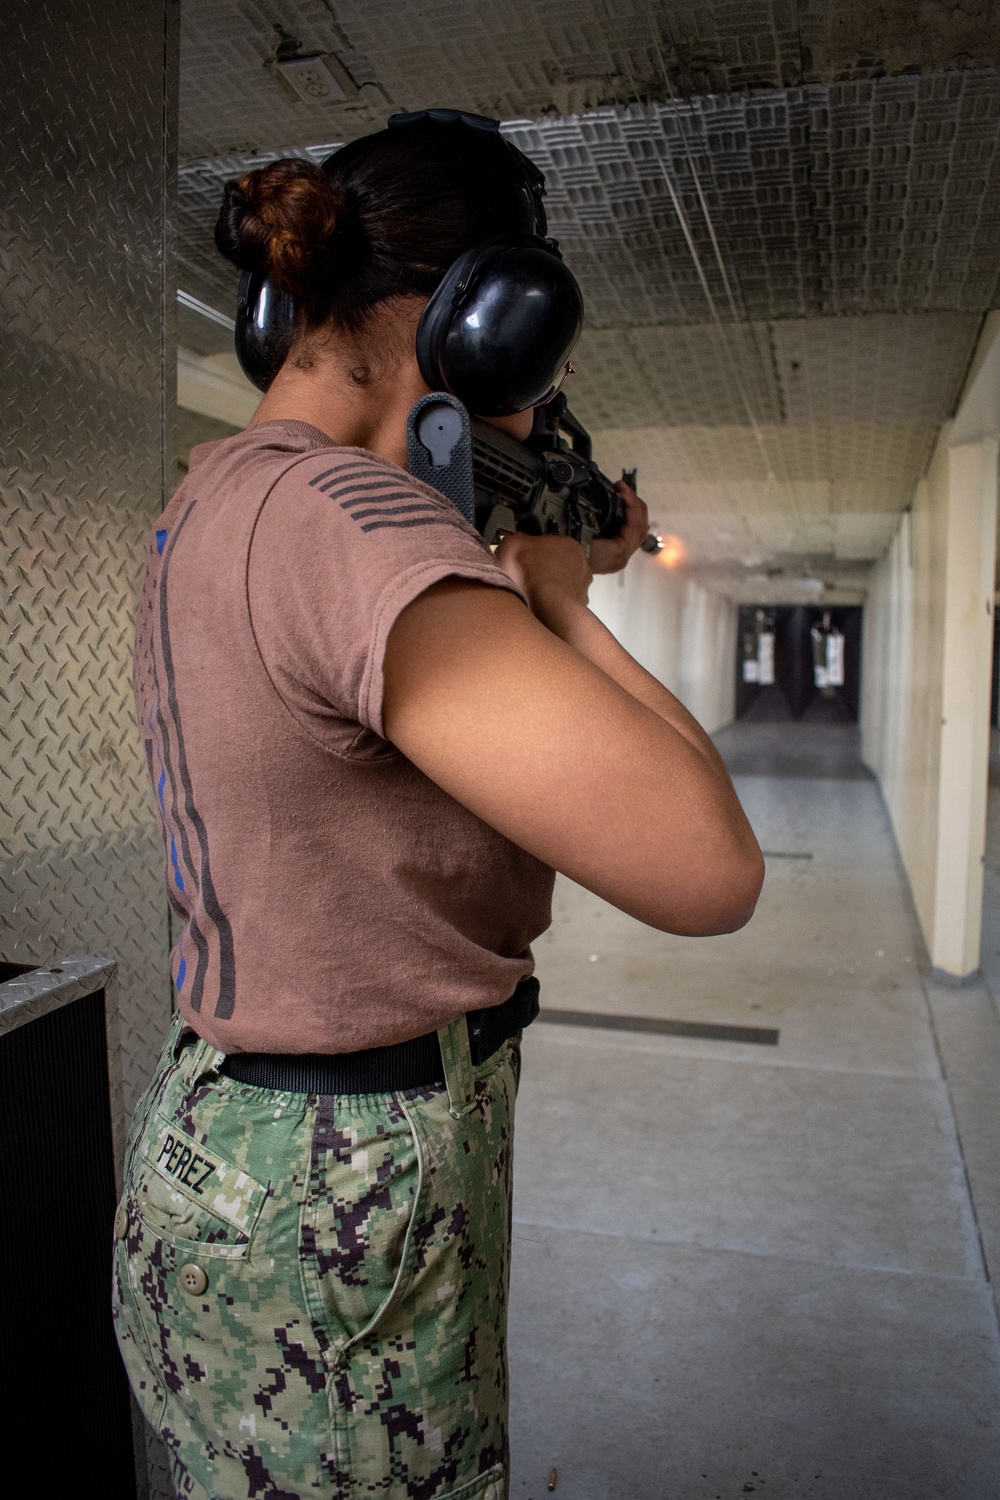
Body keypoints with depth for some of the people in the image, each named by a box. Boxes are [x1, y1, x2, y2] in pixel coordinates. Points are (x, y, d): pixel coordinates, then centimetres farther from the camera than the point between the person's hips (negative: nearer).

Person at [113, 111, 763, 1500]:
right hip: (327, 1221, -9)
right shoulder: (334, 513, -27)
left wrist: (545, 583, 9)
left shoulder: (215, 501, 5)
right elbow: (709, 870, -30)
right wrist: (560, 602, -16)